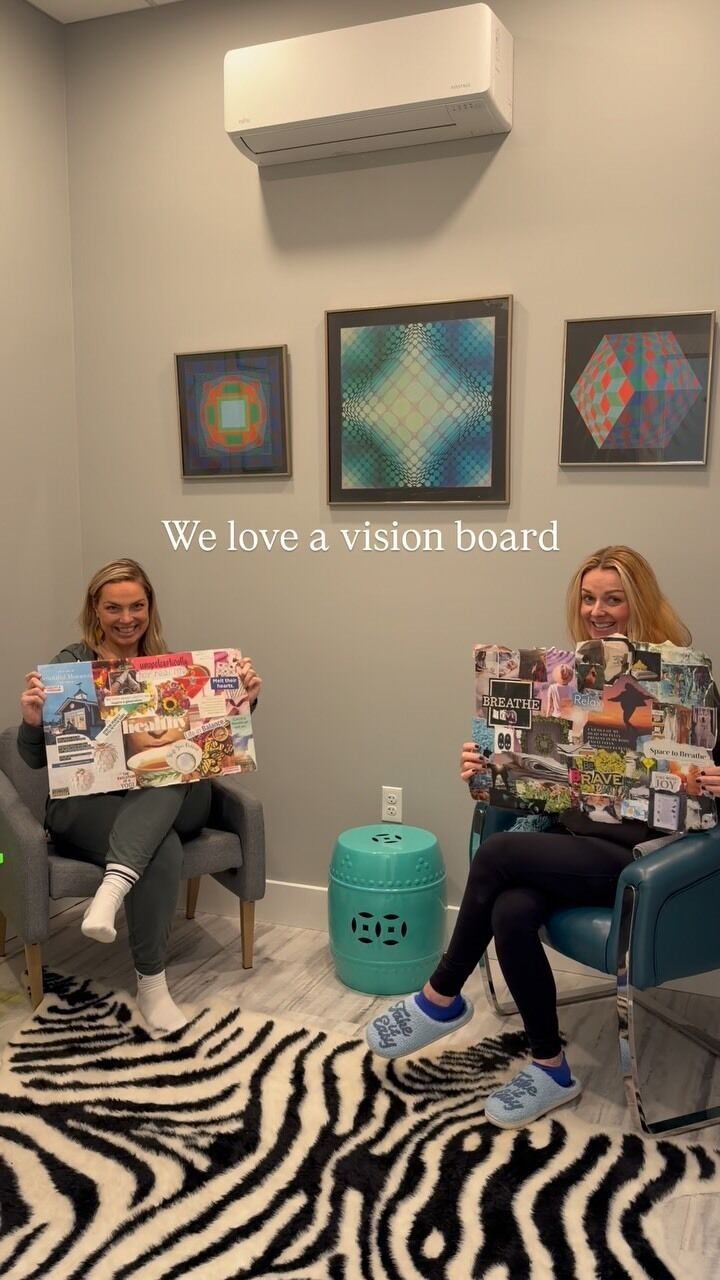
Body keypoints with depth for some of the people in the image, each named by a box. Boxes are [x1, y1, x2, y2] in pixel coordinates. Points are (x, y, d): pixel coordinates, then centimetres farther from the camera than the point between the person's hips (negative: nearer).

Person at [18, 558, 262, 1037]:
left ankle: (113, 887, -40)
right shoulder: (70, 665, 1)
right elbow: (37, 759, -1)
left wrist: (245, 699, -9)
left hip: (174, 802, 3)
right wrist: (32, 720, -22)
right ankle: (151, 983, -19)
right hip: (87, 805, -3)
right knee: (164, 850, -32)